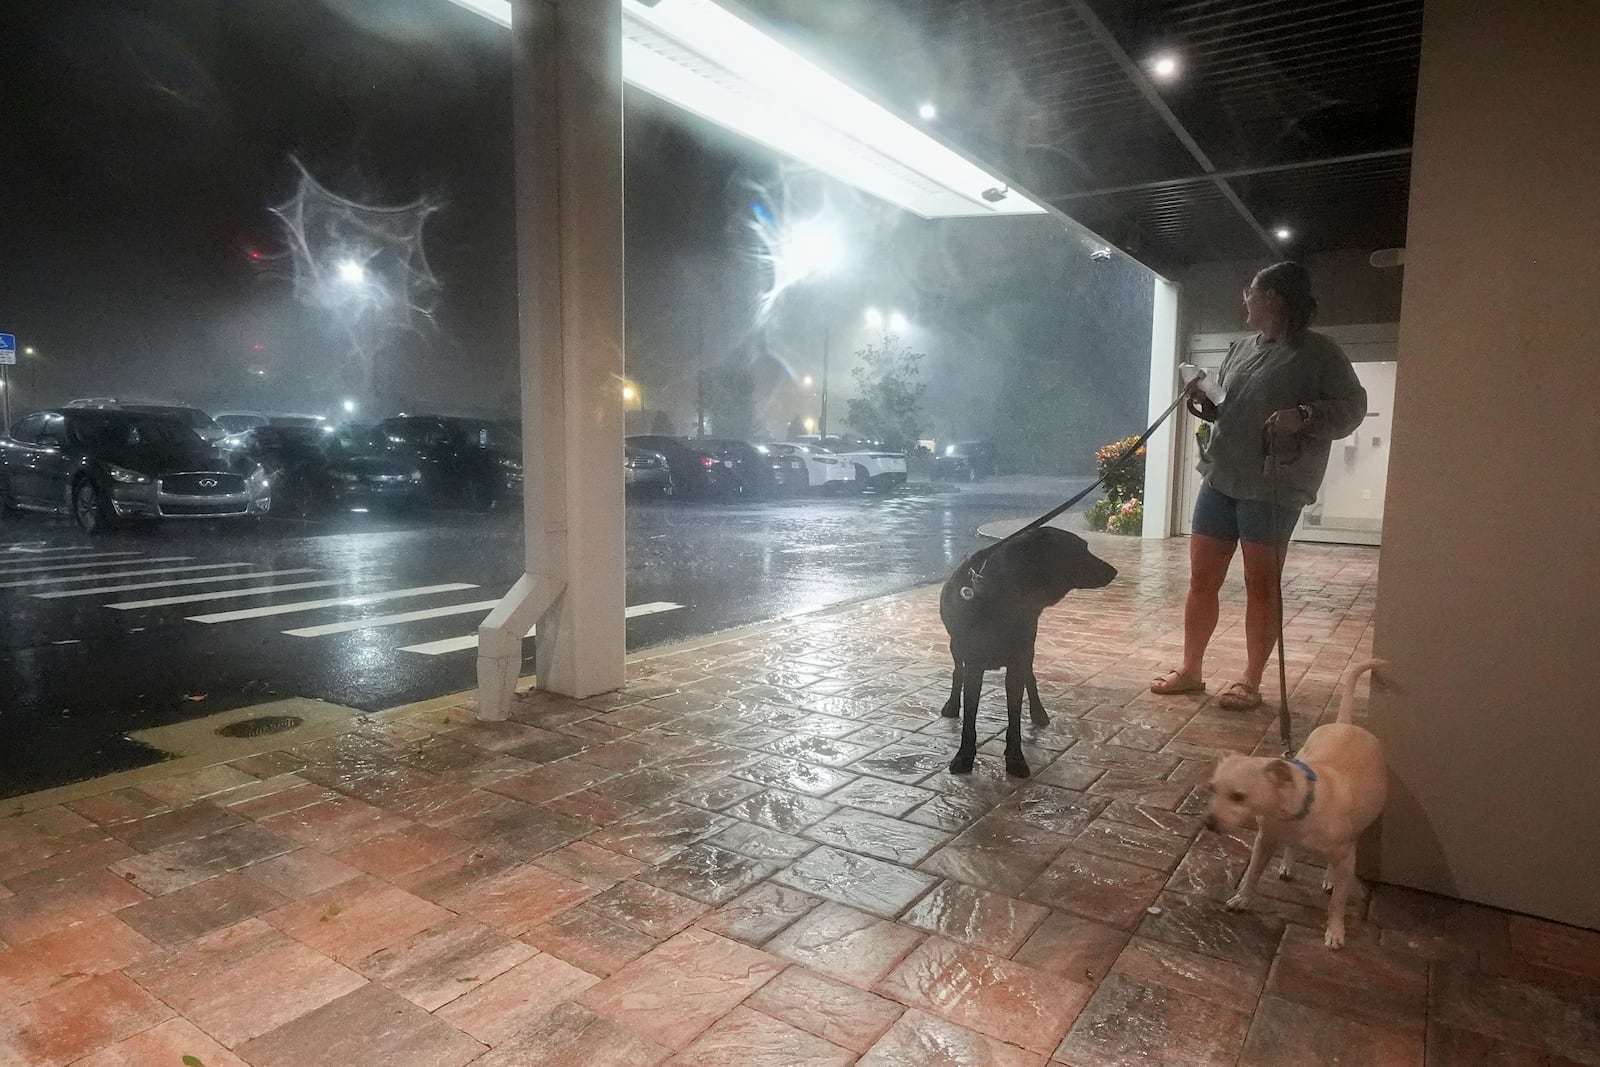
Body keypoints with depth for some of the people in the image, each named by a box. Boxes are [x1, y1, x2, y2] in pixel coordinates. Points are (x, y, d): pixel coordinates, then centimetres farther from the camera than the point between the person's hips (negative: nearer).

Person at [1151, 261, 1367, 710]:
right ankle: (1190, 670, 18)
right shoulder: (1241, 349, 17)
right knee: (1201, 579, 7)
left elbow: (1353, 407, -6)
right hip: (1220, 479, 6)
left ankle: (1251, 681, 13)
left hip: (1273, 487, -6)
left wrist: (1304, 415, -23)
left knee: (1261, 585, 1)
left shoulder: (1320, 352, -3)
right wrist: (1204, 402, 5)